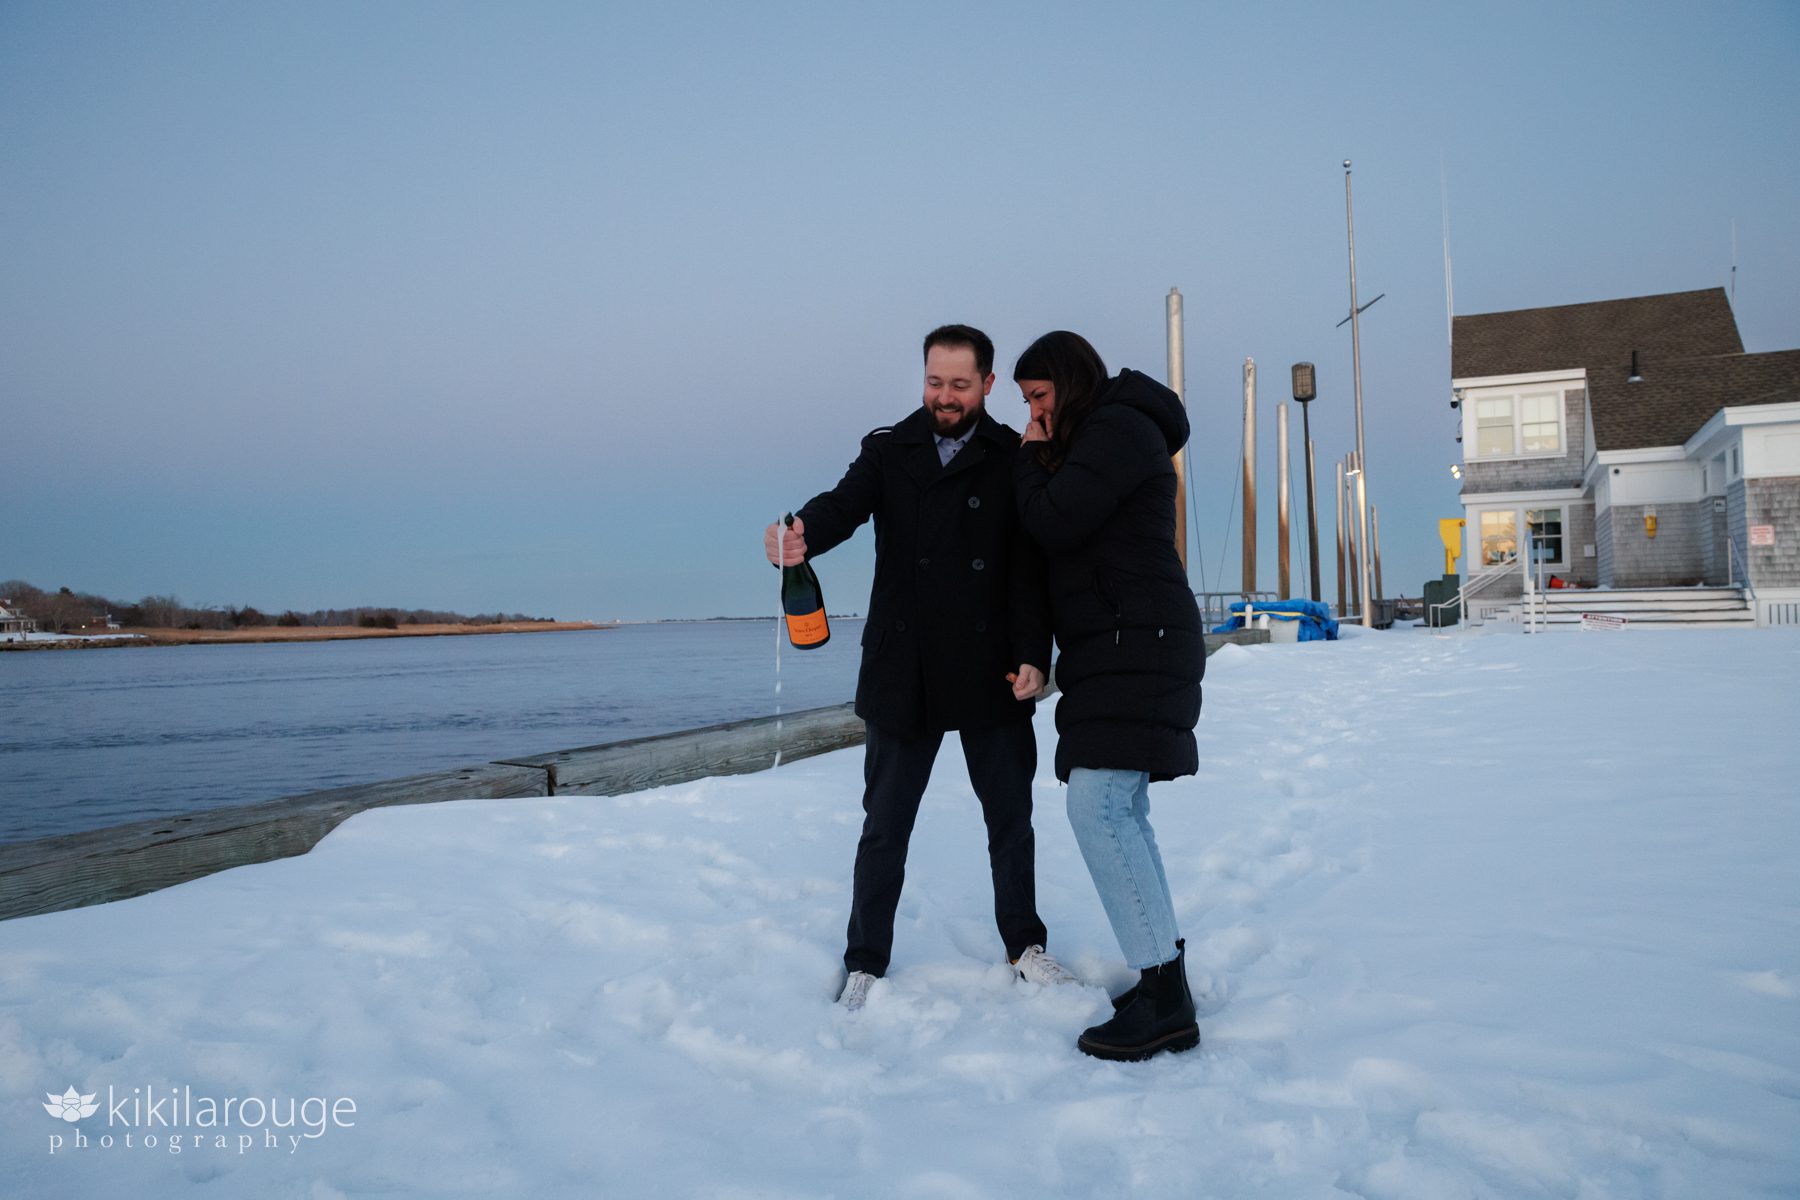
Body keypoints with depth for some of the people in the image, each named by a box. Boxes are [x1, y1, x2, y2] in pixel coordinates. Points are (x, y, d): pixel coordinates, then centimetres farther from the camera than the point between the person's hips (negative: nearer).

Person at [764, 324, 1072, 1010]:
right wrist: (801, 535, -38)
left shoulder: (1014, 460, 2)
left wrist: (1033, 656, -14)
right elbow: (844, 504, -14)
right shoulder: (889, 453, 4)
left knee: (1010, 818, 15)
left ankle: (1025, 946, 34)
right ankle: (865, 965, 24)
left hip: (993, 675, 0)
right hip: (902, 674, 0)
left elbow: (1031, 566, -4)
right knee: (884, 828, 9)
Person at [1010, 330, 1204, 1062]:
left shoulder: (1119, 428, -9)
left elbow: (1053, 524, -17)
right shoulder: (1096, 440, 23)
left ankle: (1165, 1003, -15)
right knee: (1119, 812, 11)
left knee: (1098, 807, -18)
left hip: (1136, 643, -11)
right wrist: (1040, 461, 12)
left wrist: (1030, 459, -1)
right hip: (1117, 646, 11)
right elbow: (1058, 533, 22)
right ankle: (1164, 979, 18)